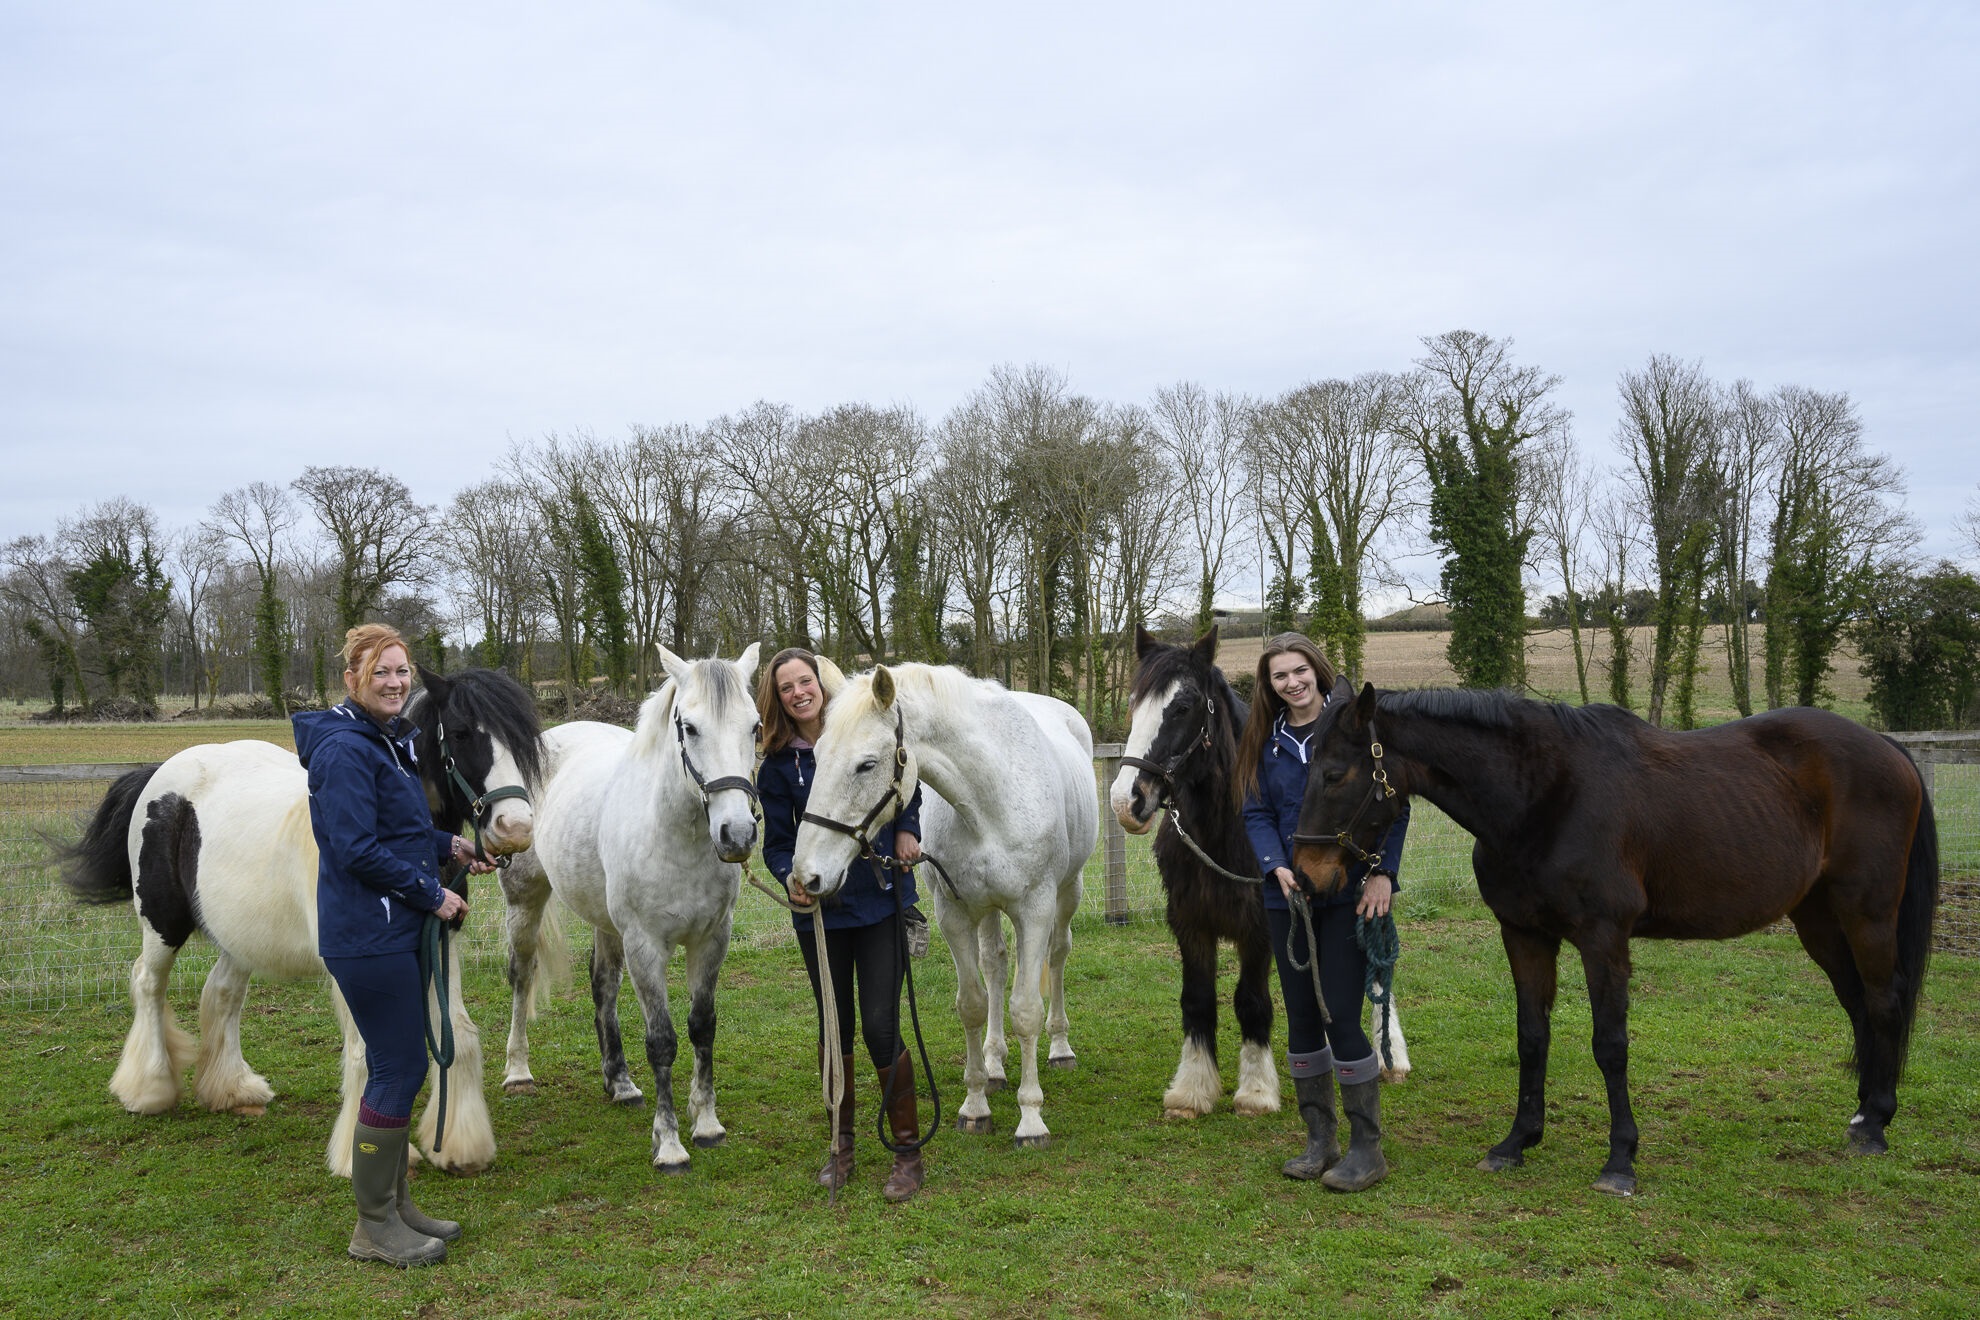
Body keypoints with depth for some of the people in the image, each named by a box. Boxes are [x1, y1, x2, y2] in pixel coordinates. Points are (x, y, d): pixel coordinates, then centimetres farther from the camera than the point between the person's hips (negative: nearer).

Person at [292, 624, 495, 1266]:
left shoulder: (390, 742, 14)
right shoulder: (345, 750, -17)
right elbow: (358, 850, -22)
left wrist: (446, 844, 10)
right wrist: (433, 892, -15)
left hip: (396, 932, 10)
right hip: (368, 939, -10)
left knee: (398, 1067, 16)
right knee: (398, 1068, -4)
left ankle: (395, 1204, 28)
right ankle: (373, 1228, 9)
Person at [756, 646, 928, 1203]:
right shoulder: (777, 764, -3)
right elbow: (776, 843, 0)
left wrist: (907, 831, -5)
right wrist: (791, 879, -21)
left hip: (881, 900, -1)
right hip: (820, 909, 1)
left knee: (880, 1026, -6)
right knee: (835, 1028, 12)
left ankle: (908, 1151, 10)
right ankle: (841, 1142, 31)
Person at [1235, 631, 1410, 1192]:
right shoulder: (1265, 741, 7)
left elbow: (1394, 804, -5)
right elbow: (1257, 814, 3)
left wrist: (1383, 872, -15)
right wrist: (1277, 867, -14)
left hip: (1349, 893, -4)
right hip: (1288, 896, 4)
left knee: (1341, 1017, -6)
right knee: (1301, 1020, 10)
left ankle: (1367, 1147, 9)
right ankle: (1319, 1141, 24)